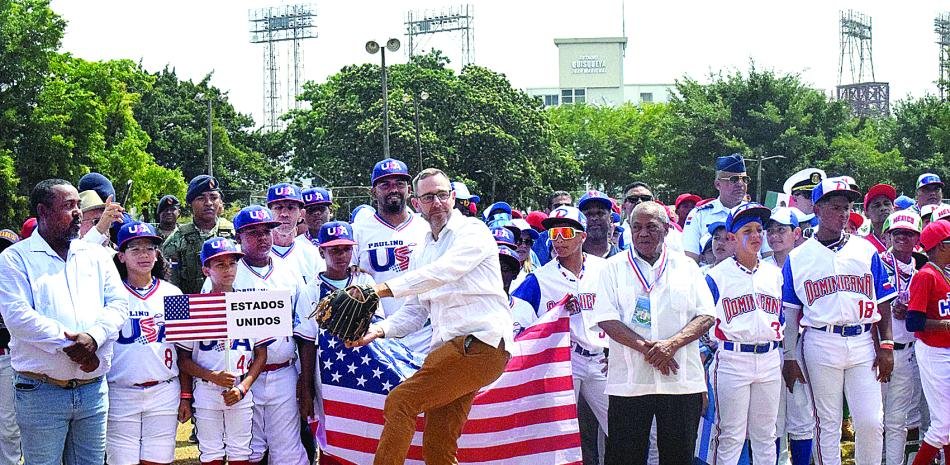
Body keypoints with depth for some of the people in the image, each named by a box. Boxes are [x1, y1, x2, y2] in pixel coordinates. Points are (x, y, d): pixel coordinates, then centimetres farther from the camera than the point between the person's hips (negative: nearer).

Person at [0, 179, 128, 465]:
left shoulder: (95, 256, 12)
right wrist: (70, 345, -19)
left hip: (93, 388, 4)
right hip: (41, 392, -4)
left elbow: (118, 304, 3)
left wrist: (94, 337, -17)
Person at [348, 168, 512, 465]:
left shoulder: (471, 231, -2)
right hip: (448, 350, 8)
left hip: (482, 342, -8)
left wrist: (382, 289, -31)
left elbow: (443, 272, -21)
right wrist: (380, 329, -2)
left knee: (400, 402, -17)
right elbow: (415, 311, 19)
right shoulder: (423, 252, 23)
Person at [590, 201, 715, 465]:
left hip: (681, 381, 1)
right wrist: (645, 347, -16)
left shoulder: (686, 267, 11)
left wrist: (672, 344, -14)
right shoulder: (615, 267, 7)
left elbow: (706, 316, 3)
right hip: (629, 382, -1)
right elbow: (606, 319, -3)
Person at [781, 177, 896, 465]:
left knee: (871, 422, -4)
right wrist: (789, 358, 2)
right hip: (820, 344, -1)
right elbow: (789, 313, 6)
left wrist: (886, 346, 0)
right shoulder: (798, 258, 4)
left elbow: (883, 302, 8)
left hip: (863, 344, 1)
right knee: (827, 423, 5)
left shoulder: (866, 251, 8)